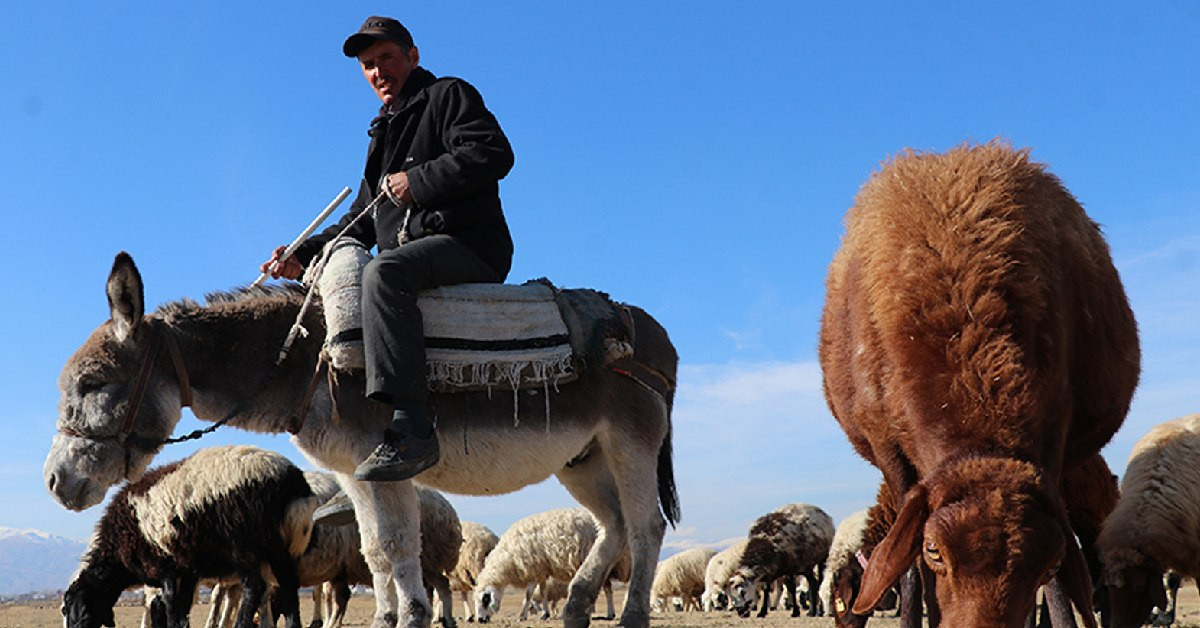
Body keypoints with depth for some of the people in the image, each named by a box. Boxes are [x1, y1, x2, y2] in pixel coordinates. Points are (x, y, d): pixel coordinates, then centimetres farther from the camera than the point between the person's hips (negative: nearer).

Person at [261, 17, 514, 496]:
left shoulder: (449, 95, 7)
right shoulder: (385, 132, 30)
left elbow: (494, 154, -13)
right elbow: (361, 223, 27)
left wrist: (419, 181, -14)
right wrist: (304, 256, 13)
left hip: (470, 245, -9)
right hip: (413, 256, 10)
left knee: (383, 273, -36)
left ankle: (411, 428, -45)